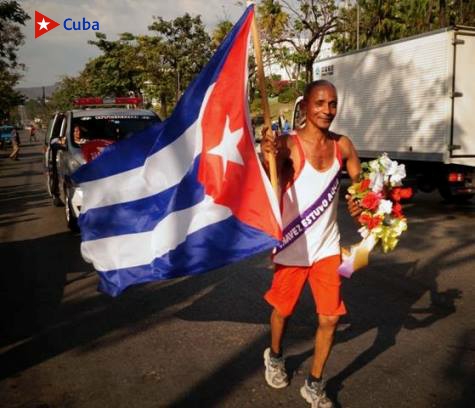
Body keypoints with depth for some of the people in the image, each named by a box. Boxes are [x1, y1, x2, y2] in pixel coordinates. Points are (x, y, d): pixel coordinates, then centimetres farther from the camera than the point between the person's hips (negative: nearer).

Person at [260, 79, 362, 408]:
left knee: (330, 318, 4)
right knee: (283, 309, 16)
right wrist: (268, 155, -54)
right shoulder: (289, 144, -16)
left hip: (328, 246, 4)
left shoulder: (343, 146, -2)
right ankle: (275, 357, 47)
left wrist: (360, 203, -15)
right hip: (293, 247, -3)